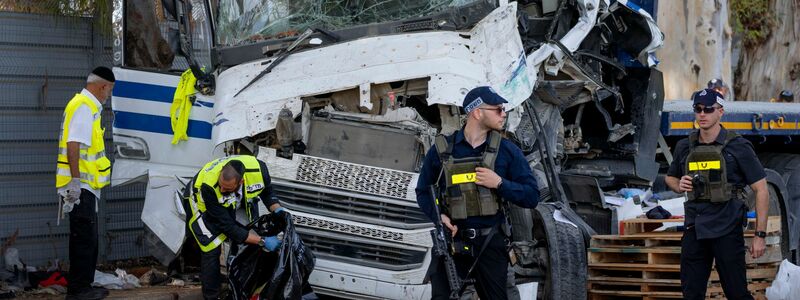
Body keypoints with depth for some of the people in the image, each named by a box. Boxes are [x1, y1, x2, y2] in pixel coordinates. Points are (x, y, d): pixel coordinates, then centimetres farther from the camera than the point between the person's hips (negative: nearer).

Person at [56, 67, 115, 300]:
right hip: (81, 185, -11)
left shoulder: (87, 105, 18)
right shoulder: (84, 107, -15)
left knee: (88, 238, 15)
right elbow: (73, 145, -23)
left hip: (84, 186, 11)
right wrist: (76, 180, -26)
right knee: (84, 238, -8)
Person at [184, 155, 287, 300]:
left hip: (236, 201, 5)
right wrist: (262, 241, -38)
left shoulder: (258, 170, -35)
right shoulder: (209, 187, -44)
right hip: (202, 203, -5)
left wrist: (277, 209, -27)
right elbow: (228, 227, -36)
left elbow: (267, 192, -7)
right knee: (212, 250, -14)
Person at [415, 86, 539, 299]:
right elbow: (423, 191, 11)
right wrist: (438, 216, -8)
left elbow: (532, 197, 1)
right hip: (452, 239, -1)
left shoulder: (507, 151, 2)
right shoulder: (442, 150, 1)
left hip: (490, 242, 1)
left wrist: (500, 183, -15)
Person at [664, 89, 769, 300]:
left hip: (727, 231, -4)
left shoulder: (738, 147, -6)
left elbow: (761, 190, -5)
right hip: (694, 231, 5)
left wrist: (760, 235, -9)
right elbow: (670, 178, 26)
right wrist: (679, 185, 0)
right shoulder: (685, 147, 7)